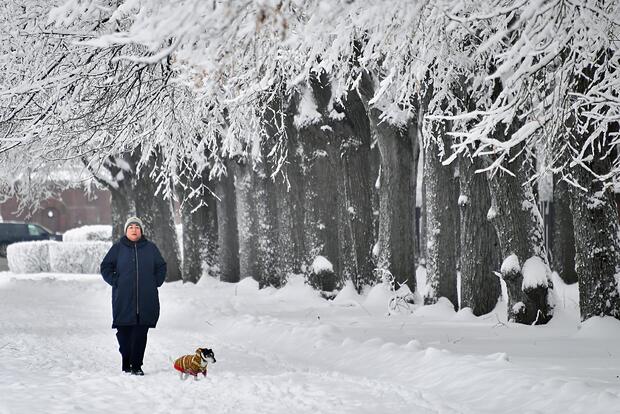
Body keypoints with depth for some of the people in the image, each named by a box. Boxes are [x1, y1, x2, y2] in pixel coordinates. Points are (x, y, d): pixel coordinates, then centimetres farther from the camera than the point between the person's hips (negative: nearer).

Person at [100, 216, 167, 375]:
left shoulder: (150, 248, 11)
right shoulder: (118, 248, 6)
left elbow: (161, 267, 21)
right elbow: (106, 267, 11)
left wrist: (155, 283, 8)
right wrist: (115, 282, 0)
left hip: (146, 300, 1)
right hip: (124, 301, -1)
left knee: (141, 334, -4)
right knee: (124, 333, -2)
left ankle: (137, 365, -1)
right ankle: (126, 364, 7)